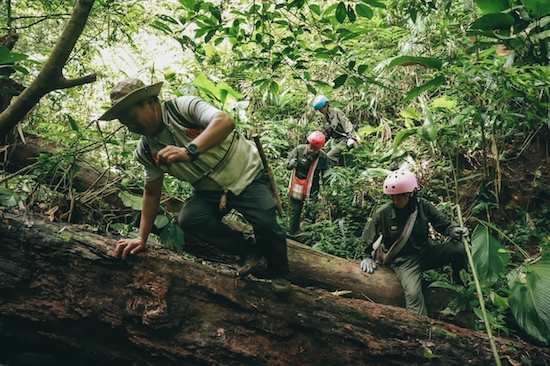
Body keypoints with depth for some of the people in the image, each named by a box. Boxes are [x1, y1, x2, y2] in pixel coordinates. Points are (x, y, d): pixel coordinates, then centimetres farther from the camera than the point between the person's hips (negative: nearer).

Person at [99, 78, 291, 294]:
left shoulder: (183, 107, -20)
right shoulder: (146, 151, -4)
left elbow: (225, 122, -38)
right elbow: (152, 193, 6)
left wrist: (188, 152, -51)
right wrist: (142, 238, 3)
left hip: (245, 175, -5)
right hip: (210, 191, 5)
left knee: (265, 222, -26)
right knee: (188, 220, -23)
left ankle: (279, 274, 6)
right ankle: (249, 250, -3)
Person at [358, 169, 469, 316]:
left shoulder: (422, 205, -9)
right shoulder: (382, 214, -13)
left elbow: (443, 222, 0)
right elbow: (368, 237, 4)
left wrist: (453, 229, -20)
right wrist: (368, 257, 3)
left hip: (426, 252, 3)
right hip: (403, 261, -3)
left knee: (459, 248, -19)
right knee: (413, 294, -28)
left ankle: (459, 286, 8)